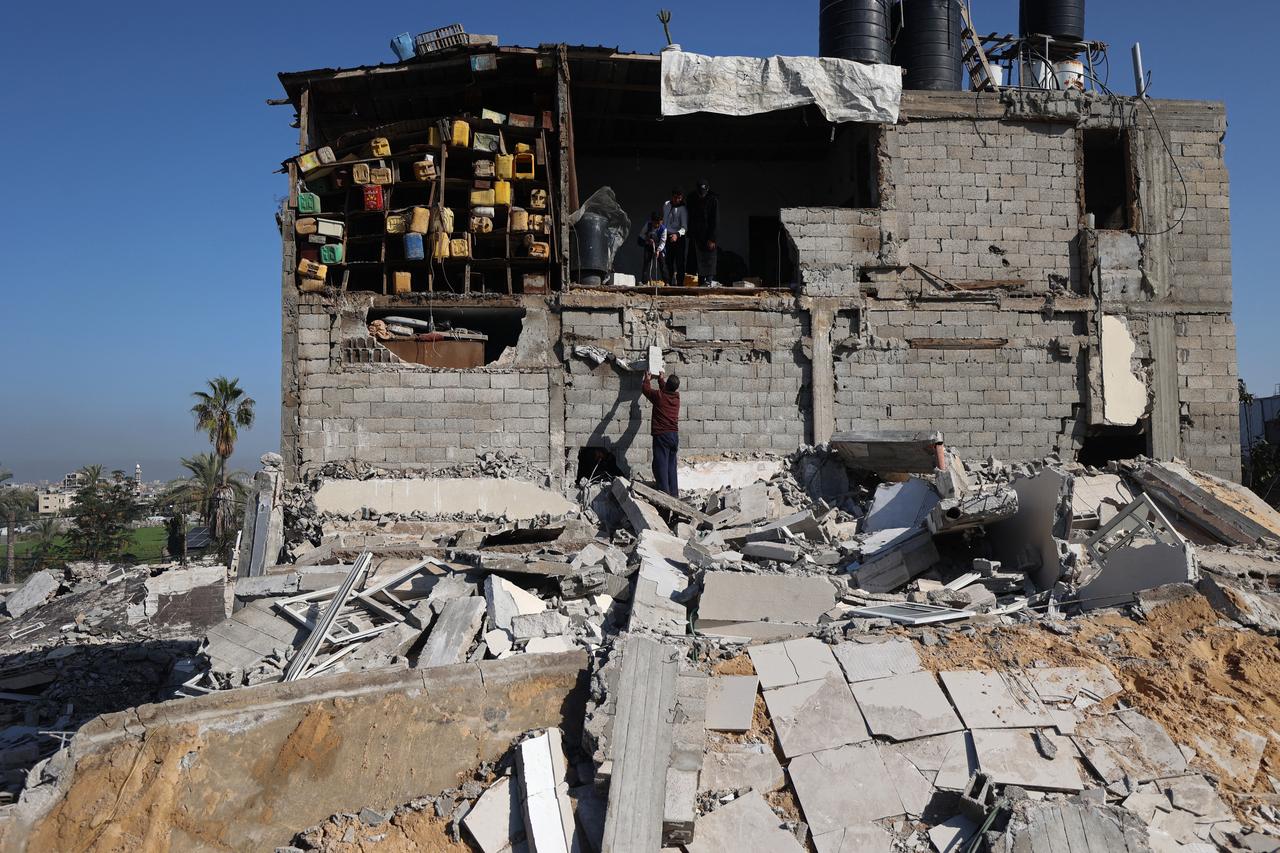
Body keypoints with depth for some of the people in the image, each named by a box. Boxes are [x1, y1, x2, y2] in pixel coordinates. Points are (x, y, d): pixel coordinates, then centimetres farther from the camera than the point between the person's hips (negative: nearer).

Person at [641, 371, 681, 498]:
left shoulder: (659, 395, -8)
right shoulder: (677, 396, 6)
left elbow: (645, 388, 11)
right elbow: (666, 390, 30)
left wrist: (647, 379, 31)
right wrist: (661, 379, 46)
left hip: (661, 435, -6)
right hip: (674, 435, 6)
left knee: (660, 465, -6)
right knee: (671, 466, 13)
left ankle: (664, 493, -13)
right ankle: (674, 494, 15)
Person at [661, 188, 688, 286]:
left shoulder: (683, 209, -13)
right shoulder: (666, 204, 6)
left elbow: (685, 227, -20)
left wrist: (677, 234, -37)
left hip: (678, 238, -6)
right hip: (667, 237, 6)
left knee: (679, 261, -8)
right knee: (669, 261, 10)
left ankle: (680, 283, -8)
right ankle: (670, 282, 17)